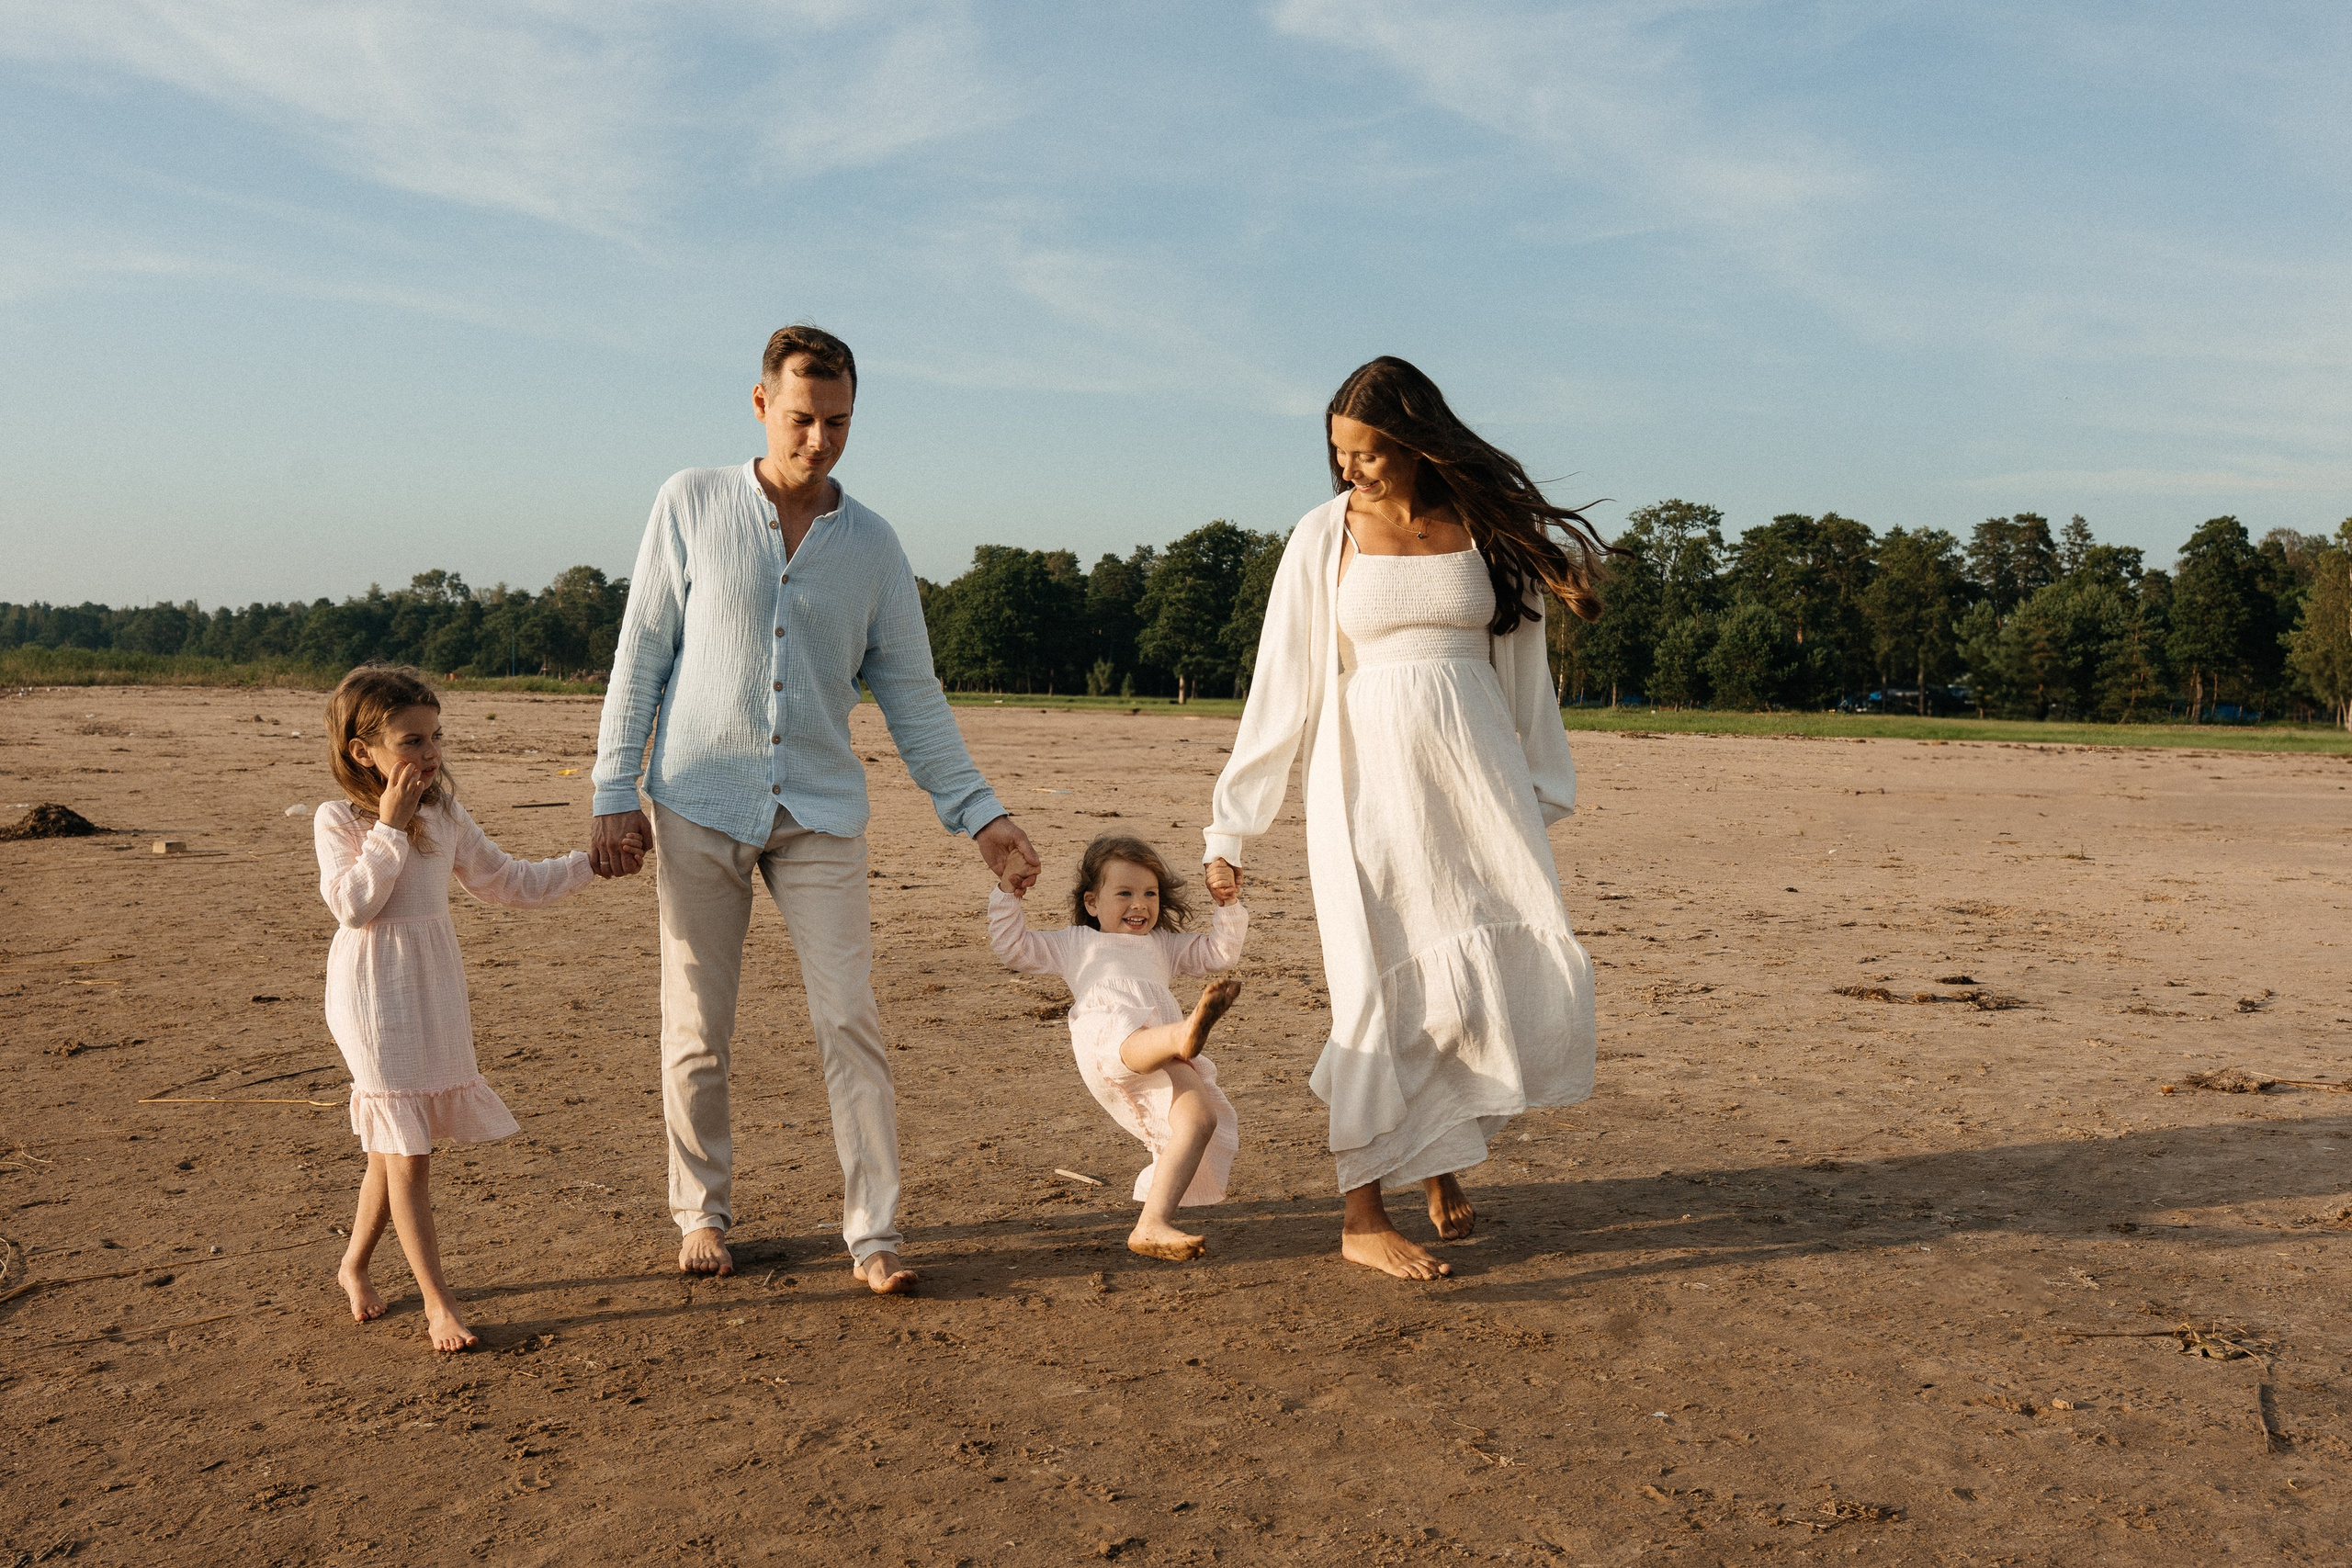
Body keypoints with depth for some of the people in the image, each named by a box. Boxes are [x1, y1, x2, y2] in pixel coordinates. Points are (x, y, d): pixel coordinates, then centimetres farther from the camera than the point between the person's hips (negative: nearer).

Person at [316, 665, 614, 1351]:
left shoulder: (444, 815, 6)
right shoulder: (338, 821, -7)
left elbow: (508, 883, 12)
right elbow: (354, 904, -19)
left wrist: (589, 862, 8)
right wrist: (390, 828, -18)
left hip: (436, 991, 5)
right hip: (376, 995, -5)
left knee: (393, 1145, 15)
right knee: (407, 1151, -5)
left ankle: (354, 1265, 35)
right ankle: (437, 1302, 2)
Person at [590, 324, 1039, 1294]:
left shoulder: (872, 545, 6)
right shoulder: (692, 504, 1)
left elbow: (911, 696, 7)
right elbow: (641, 656, 2)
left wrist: (979, 814, 0)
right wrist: (614, 794, -3)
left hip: (821, 812, 1)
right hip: (699, 806, -1)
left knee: (849, 1018, -5)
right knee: (696, 1031, 5)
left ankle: (874, 1232, 3)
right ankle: (702, 1214, 24)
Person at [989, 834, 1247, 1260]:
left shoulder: (1163, 945, 45)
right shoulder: (1074, 942, 39)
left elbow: (1219, 953, 38)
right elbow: (1014, 947, 32)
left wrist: (1228, 906, 25)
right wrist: (1008, 896, 22)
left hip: (1161, 1063, 4)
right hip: (1106, 1033, -4)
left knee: (1202, 1117, -22)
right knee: (1135, 1045, -42)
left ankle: (1152, 1225, -28)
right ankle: (1184, 1035, -80)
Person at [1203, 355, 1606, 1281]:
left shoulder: (1490, 527, 5)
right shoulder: (1326, 536, 1)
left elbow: (1522, 668, 12)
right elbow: (1282, 685, 2)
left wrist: (1536, 795, 13)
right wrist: (1231, 828, 1)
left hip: (1475, 774, 3)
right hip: (1369, 779, -2)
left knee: (1528, 973, -3)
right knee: (1388, 990, -3)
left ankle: (1440, 1157, 20)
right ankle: (1363, 1217, 8)